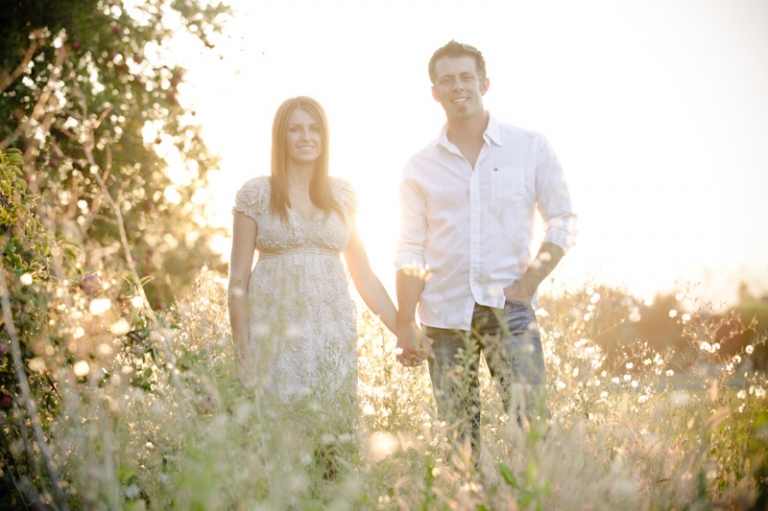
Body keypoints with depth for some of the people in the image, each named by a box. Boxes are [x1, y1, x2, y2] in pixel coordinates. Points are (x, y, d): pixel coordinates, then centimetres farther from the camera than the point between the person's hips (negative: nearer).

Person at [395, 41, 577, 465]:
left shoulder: (530, 148, 7)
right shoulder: (420, 168, 10)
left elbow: (562, 222, 6)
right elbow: (410, 253, 9)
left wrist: (527, 284, -5)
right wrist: (405, 326, 1)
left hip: (509, 307, -1)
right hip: (444, 314, 2)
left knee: (531, 419, -14)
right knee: (457, 436, 1)